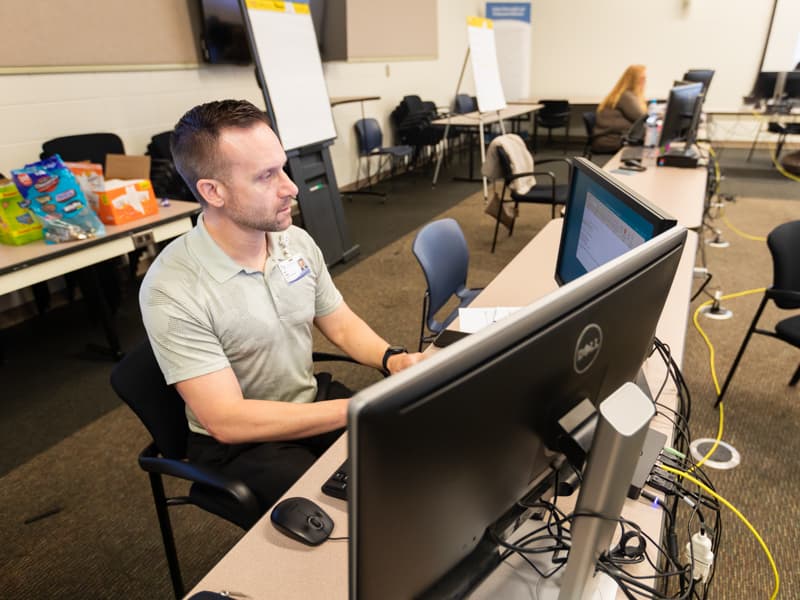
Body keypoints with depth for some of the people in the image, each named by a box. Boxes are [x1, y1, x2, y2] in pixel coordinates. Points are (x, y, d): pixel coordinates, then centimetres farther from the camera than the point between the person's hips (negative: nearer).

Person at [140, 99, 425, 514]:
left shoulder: (297, 242, -5)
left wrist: (392, 359, -14)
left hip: (314, 407, 6)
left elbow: (342, 325, 6)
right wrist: (359, 409, -27)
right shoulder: (172, 291, -24)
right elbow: (228, 421, -25)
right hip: (238, 444, -5)